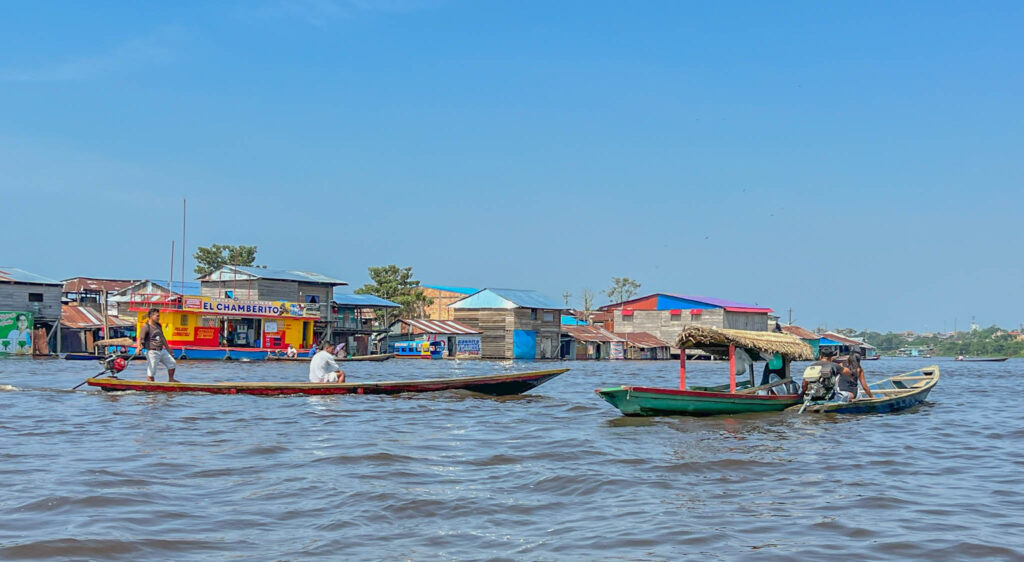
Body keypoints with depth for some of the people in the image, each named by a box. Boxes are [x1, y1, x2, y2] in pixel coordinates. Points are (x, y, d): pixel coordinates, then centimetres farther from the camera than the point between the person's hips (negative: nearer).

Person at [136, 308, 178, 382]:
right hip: (152, 352, -8)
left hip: (162, 351, 8)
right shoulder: (146, 327, -13)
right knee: (151, 373, -5)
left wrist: (168, 348, 30)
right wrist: (138, 347, -44)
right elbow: (140, 338, -25)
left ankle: (171, 380, 34)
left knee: (172, 363, 15)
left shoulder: (158, 325, 12)